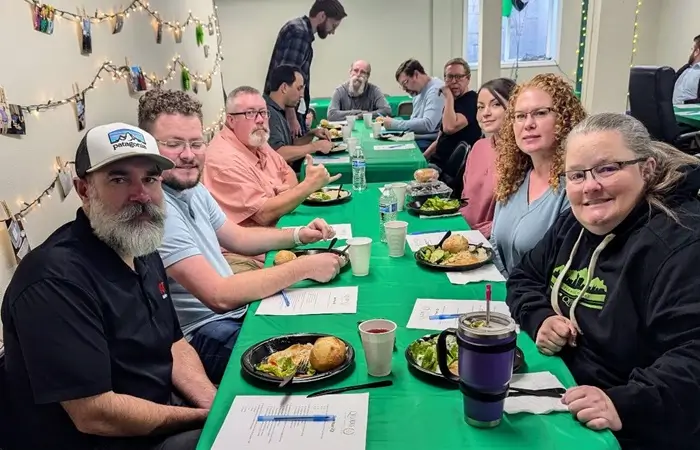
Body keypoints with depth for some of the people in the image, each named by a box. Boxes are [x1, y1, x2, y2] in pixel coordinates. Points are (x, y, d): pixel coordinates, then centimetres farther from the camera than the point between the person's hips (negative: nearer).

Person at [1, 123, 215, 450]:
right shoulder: (54, 279, -25)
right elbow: (94, 414, -26)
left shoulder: (143, 250, 4)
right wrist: (207, 418, -17)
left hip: (160, 415, 8)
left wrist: (218, 405, -9)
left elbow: (173, 343, 7)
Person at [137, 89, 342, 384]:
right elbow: (219, 296, -29)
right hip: (201, 336, -9)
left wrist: (298, 235, 1)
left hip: (236, 310, 9)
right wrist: (304, 267, -23)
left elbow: (239, 238, 17)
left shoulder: (192, 188, 4)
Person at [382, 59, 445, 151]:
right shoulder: (418, 91, 15)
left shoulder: (436, 90, -15)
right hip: (414, 139, 8)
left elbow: (428, 124, -27)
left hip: (428, 143, -8)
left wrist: (395, 124, -18)